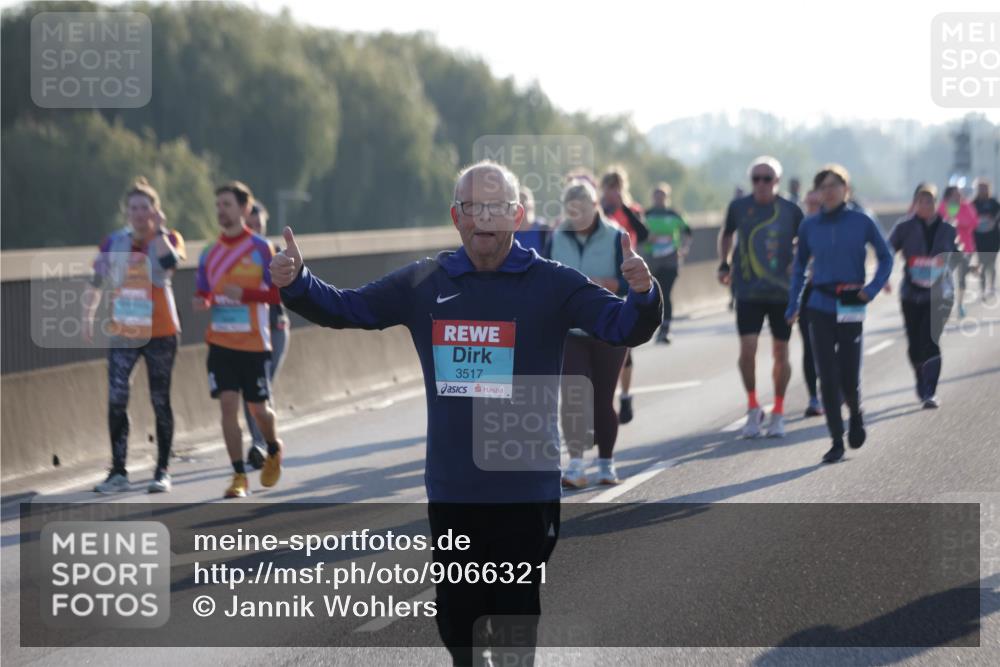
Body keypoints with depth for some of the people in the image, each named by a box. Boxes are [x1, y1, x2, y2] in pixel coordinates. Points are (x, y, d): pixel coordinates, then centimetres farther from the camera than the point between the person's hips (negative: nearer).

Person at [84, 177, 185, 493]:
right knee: (116, 400, -8)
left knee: (160, 401, 5)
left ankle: (163, 470, 13)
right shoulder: (114, 243, 4)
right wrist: (87, 317, 5)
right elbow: (96, 282, 12)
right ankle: (118, 472, -2)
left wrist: (158, 229, -17)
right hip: (123, 333, 2)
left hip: (160, 333, -2)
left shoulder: (168, 239, -2)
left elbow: (170, 262, -26)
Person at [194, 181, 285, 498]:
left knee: (258, 408, 5)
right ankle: (239, 477, -1)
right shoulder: (209, 253, 8)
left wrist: (245, 294, -21)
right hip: (220, 342, 3)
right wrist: (202, 302, -6)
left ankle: (274, 450, 36)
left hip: (254, 342, -3)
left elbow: (280, 293, -7)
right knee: (228, 405, -7)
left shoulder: (261, 248, -4)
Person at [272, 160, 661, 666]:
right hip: (450, 492, 3)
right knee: (456, 624, 15)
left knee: (516, 627, 4)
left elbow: (624, 327, -14)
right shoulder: (423, 284, 4)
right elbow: (341, 309, 10)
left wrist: (643, 295, -36)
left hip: (526, 493, -3)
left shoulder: (551, 283, -6)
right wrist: (295, 282, -9)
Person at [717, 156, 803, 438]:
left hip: (782, 293, 0)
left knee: (780, 353, 5)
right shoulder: (738, 207, 1)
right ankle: (753, 408, 7)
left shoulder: (791, 211, -2)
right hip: (748, 292, 0)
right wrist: (723, 265, 12)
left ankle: (778, 414, 20)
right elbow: (726, 234, 20)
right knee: (747, 349, -12)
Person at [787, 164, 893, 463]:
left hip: (851, 307, -1)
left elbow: (886, 258, 7)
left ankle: (856, 414, 33)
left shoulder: (862, 222, -2)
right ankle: (837, 442, 5)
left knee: (849, 378, -1)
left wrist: (873, 288, -7)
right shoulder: (810, 226, 3)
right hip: (820, 306, 2)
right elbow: (800, 265, 15)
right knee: (827, 377, -3)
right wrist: (794, 304, 9)